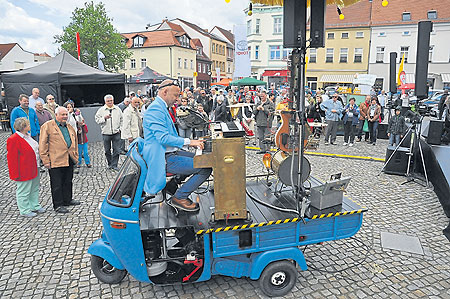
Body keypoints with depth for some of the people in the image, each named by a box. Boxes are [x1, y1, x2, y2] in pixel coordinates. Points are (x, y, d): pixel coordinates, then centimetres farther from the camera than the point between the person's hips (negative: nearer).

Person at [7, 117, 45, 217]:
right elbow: (12, 158, -19)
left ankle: (35, 206, 33)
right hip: (24, 172, -10)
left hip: (34, 169, 10)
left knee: (34, 189, 19)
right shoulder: (13, 139, -20)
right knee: (23, 191, 5)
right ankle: (25, 211, 17)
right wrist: (16, 174, -18)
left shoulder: (27, 136, 9)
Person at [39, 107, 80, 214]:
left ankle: (67, 200, 31)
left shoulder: (69, 127, 16)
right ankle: (58, 205, 11)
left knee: (68, 181, 17)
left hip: (69, 160, 7)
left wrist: (75, 156, 17)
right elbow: (43, 144, -8)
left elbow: (75, 142, 24)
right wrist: (46, 160, -12)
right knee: (57, 184, 2)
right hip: (56, 160, -6)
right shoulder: (47, 126, -5)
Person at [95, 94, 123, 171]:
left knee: (116, 150, -2)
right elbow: (97, 120, 2)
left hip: (116, 133, 1)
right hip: (106, 133, 0)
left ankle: (114, 165, 6)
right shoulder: (101, 110, 3)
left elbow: (121, 120, 16)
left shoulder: (118, 109, 8)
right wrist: (104, 118, -14)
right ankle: (110, 164, 23)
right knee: (107, 150, 7)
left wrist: (120, 128, 6)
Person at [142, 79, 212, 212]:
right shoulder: (155, 109, -15)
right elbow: (163, 138, -25)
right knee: (205, 169, -16)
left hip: (170, 152, 11)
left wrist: (191, 141, 12)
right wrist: (188, 141, -20)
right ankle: (179, 197, -2)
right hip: (164, 159, -11)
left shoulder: (161, 108, 18)